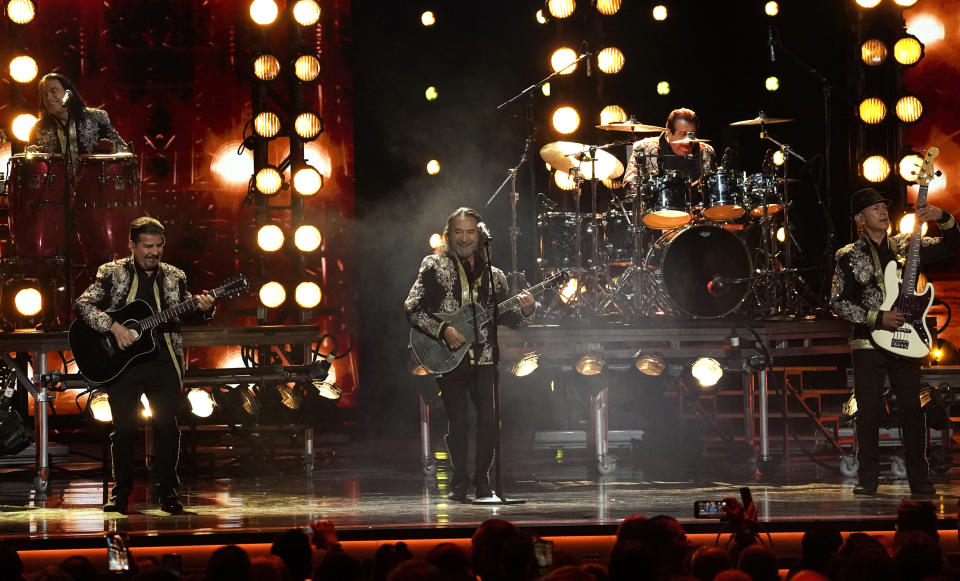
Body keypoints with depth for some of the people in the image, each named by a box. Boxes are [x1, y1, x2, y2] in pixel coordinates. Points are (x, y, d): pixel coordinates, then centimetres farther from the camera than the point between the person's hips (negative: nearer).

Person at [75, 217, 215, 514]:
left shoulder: (174, 277, 11)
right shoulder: (112, 273, 3)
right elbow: (83, 304, -6)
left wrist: (204, 308, -13)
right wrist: (114, 327, -18)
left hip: (163, 360, 2)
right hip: (122, 362, -2)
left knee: (167, 426, -3)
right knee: (123, 428, 1)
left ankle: (167, 490, 7)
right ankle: (121, 492, 12)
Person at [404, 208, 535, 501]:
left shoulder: (494, 275, 15)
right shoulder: (434, 267, 4)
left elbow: (505, 318, 17)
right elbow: (412, 309, -3)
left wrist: (525, 310, -4)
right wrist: (443, 330, -14)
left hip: (485, 357, 3)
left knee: (489, 420, -6)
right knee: (458, 422, -5)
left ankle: (482, 481, 9)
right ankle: (459, 483, 9)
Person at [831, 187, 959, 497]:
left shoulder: (905, 246, 9)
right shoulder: (849, 257, 1)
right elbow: (838, 302, -3)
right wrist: (877, 318, -13)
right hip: (868, 343, -2)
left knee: (912, 410, 0)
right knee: (869, 411, -3)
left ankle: (919, 480, 5)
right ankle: (868, 480, 6)